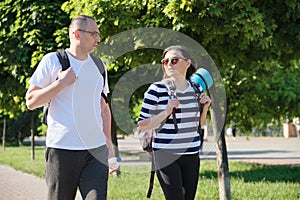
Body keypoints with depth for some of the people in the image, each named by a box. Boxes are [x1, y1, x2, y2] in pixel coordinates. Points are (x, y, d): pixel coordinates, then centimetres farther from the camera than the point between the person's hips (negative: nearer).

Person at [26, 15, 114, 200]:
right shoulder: (52, 61, -1)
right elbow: (31, 102, -3)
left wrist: (109, 142, 17)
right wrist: (60, 83, -12)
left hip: (97, 149, 4)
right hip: (62, 149, -4)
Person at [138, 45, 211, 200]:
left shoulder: (195, 88, 8)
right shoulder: (157, 89, -9)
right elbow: (142, 126, -9)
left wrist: (205, 108, 1)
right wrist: (166, 112, -21)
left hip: (191, 155, 6)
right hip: (166, 156, -6)